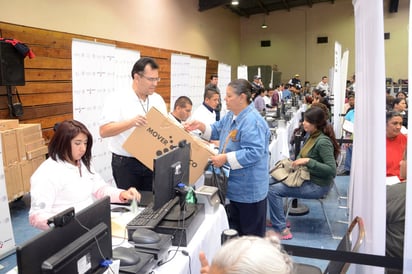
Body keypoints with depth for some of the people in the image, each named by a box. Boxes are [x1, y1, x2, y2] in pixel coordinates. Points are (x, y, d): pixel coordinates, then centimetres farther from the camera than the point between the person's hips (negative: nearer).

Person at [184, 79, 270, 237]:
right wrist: (201, 126, 2)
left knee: (250, 233, 7)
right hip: (235, 185, 10)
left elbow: (254, 153, -30)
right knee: (235, 229, 24)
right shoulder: (231, 116, 8)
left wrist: (226, 158, -28)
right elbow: (217, 130, 20)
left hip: (249, 188, -10)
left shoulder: (252, 121, -24)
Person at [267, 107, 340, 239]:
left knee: (273, 190, -18)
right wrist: (296, 162, 3)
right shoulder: (312, 137, 5)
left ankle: (281, 229, -7)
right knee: (269, 182, 4)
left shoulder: (323, 142, -22)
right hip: (307, 178, 9)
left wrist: (308, 161, -29)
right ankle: (277, 219, 13)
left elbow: (332, 170, -27)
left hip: (317, 185, -9)